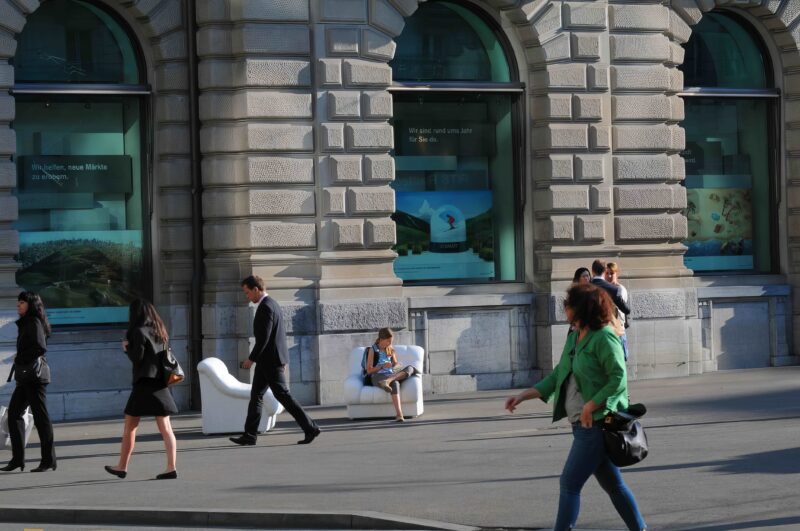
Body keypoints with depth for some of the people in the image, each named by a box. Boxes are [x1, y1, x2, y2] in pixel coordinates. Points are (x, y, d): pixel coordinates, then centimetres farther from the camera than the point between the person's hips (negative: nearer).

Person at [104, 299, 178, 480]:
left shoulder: (139, 332, -10)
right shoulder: (160, 331, 11)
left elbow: (137, 358, -13)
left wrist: (127, 347, 3)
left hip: (144, 384, -6)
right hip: (161, 384, 6)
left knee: (129, 426, 5)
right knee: (165, 428, 2)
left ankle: (122, 467, 11)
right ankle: (171, 467, -6)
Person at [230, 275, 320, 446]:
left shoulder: (265, 307, -17)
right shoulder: (272, 304, 15)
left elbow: (263, 337, -22)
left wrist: (251, 359, -17)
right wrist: (282, 361, 22)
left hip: (270, 361, -11)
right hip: (269, 361, 11)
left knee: (282, 395, -7)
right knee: (256, 395, 11)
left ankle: (310, 427, -5)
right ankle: (249, 435, 12)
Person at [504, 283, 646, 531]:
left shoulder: (604, 338, -15)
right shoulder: (574, 338, 12)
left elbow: (619, 379, -20)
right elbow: (558, 376, 17)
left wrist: (590, 406, -23)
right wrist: (523, 396, 11)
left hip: (596, 424, -9)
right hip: (584, 424, 9)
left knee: (570, 484, -7)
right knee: (612, 483, 15)